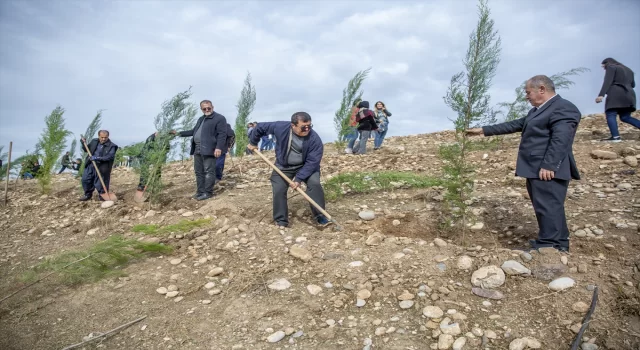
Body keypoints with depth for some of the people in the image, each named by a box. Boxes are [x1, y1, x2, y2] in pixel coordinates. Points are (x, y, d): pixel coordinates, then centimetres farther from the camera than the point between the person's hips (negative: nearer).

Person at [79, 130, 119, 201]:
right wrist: (83, 143, 3)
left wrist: (97, 158, -29)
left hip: (101, 167, -6)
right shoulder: (94, 141, 7)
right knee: (85, 180, 12)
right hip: (90, 165, 6)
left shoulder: (111, 146, -11)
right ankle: (88, 195, 30)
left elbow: (110, 157, -23)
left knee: (100, 184, -1)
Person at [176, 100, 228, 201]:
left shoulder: (220, 118, -4)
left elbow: (222, 134, -12)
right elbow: (194, 131, 33)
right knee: (198, 172, 10)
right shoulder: (200, 119, 25)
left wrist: (219, 147, -22)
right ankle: (200, 191, 18)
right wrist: (180, 133, 26)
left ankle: (208, 193, 0)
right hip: (197, 149, 9)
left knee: (209, 172, -6)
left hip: (209, 149, -9)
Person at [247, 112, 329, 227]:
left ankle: (320, 215, -12)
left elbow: (312, 162, -26)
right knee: (278, 190, -6)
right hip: (283, 166, 2)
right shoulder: (281, 127, -23)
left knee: (314, 183, -24)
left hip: (306, 166, -2)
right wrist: (253, 143, 6)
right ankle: (281, 220, 10)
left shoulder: (314, 139, -28)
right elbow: (260, 127, -7)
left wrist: (299, 178, -31)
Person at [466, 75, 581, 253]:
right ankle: (558, 244, 24)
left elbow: (560, 140, -20)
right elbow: (514, 125, 24)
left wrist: (548, 166, -25)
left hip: (547, 170, -10)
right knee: (550, 207, 15)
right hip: (536, 169, 10)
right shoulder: (538, 110, 23)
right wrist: (484, 130, 22)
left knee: (548, 207, -7)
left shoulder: (563, 108, -10)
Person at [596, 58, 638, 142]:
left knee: (610, 115, -12)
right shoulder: (628, 70, 28)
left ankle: (615, 137, -28)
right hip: (629, 95, 8)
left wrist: (601, 95, -19)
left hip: (616, 94, -8)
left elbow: (607, 81, -10)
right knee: (625, 117, 8)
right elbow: (633, 85, 28)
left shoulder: (611, 67, 5)